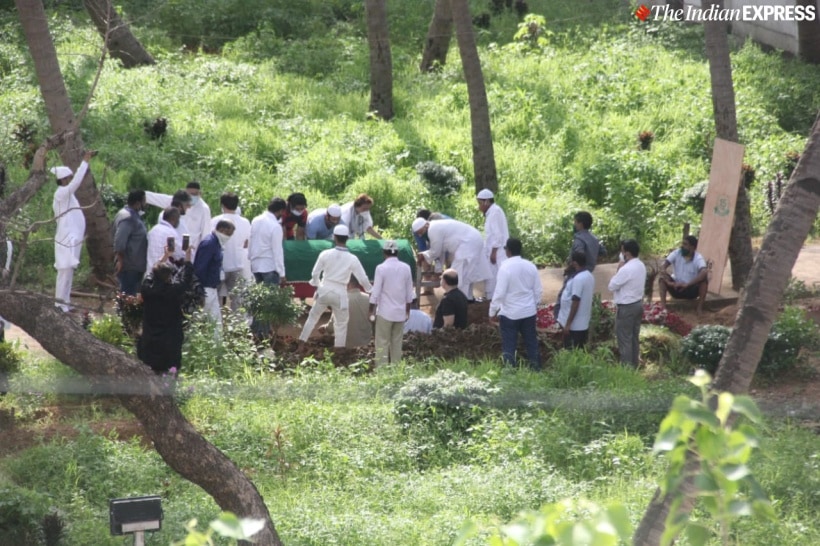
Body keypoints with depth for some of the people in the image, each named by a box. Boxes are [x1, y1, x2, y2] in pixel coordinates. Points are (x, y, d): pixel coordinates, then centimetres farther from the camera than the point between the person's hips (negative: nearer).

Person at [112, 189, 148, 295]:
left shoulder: (134, 216, 15)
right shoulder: (127, 217, -17)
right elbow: (119, 241, -23)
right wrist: (121, 261, -22)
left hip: (135, 266, 10)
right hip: (129, 267, -10)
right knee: (128, 295, -10)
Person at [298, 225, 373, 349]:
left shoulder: (325, 254, -8)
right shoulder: (352, 259, -10)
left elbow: (315, 274, 0)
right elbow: (363, 279, -6)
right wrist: (370, 291, 15)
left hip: (324, 291, 1)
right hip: (339, 294, -1)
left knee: (313, 317, 20)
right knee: (341, 325, 13)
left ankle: (301, 344, 21)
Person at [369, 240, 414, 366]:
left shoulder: (381, 268, -11)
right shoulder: (406, 268, 1)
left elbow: (375, 293, -10)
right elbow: (409, 293, 8)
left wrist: (372, 312, -1)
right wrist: (407, 311, 18)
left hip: (385, 312, -4)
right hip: (400, 312, 4)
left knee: (382, 342, 0)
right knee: (397, 342, 11)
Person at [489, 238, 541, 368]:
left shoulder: (505, 267, -18)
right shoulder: (530, 266, -2)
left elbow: (499, 293, -18)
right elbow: (538, 290, 5)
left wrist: (492, 312, -8)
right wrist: (535, 306, 21)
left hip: (510, 313, -5)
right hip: (529, 311, 5)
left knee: (509, 345, 3)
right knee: (531, 342, 17)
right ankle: (536, 368, 24)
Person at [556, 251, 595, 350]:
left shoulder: (578, 279, -21)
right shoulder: (589, 276, 9)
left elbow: (575, 303, -23)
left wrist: (568, 324, -20)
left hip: (574, 325, -9)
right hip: (583, 323, 9)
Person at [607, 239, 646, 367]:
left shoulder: (626, 269, -25)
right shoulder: (641, 266, 4)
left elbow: (612, 286, -17)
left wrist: (618, 270, -8)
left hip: (626, 308, -9)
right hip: (638, 304, 9)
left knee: (624, 340, 1)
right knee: (634, 338, 17)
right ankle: (634, 365, 25)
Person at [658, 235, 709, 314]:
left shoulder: (698, 258, -18)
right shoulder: (676, 253, -10)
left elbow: (704, 273, -38)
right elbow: (663, 268, -19)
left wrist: (687, 284, -44)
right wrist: (668, 282, -36)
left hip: (692, 290, -2)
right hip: (676, 288, 2)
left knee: (704, 278, -29)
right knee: (662, 276, -22)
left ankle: (700, 308, -23)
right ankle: (662, 305, -29)